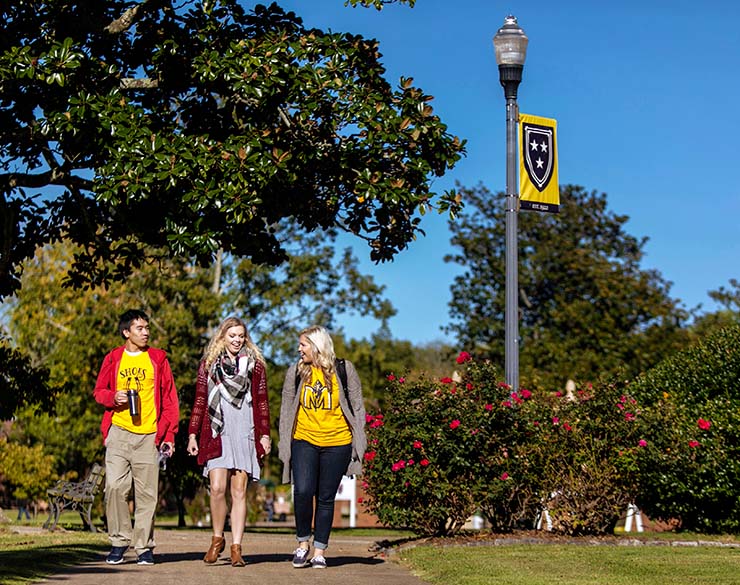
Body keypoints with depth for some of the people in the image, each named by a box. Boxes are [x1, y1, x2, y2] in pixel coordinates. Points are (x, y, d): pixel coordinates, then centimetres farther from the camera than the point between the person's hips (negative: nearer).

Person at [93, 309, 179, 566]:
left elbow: (170, 398, 8)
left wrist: (169, 434, 2)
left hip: (148, 435, 0)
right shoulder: (113, 359, 9)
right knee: (115, 486, -9)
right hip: (119, 432, 0)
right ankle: (119, 541, 5)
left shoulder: (158, 359, 8)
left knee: (147, 493, 0)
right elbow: (99, 391, 16)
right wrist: (113, 397, -8)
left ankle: (144, 547, 7)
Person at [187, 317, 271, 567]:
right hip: (216, 434, 0)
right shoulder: (208, 364, 11)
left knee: (239, 491, -2)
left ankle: (236, 547, 2)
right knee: (217, 488, -11)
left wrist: (265, 434, 5)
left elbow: (262, 403, 12)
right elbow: (199, 402, 12)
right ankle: (217, 539, 9)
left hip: (245, 434, 0)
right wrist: (192, 434, 6)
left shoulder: (255, 364, 11)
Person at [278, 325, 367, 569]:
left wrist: (358, 442, 3)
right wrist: (285, 443, 8)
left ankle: (319, 551, 13)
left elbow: (357, 407, 7)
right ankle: (303, 543, 5)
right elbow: (287, 409, 12)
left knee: (326, 498, 3)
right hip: (304, 441, 1)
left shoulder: (343, 370, 2)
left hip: (337, 443, -1)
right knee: (303, 491, -15)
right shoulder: (296, 372, 6)